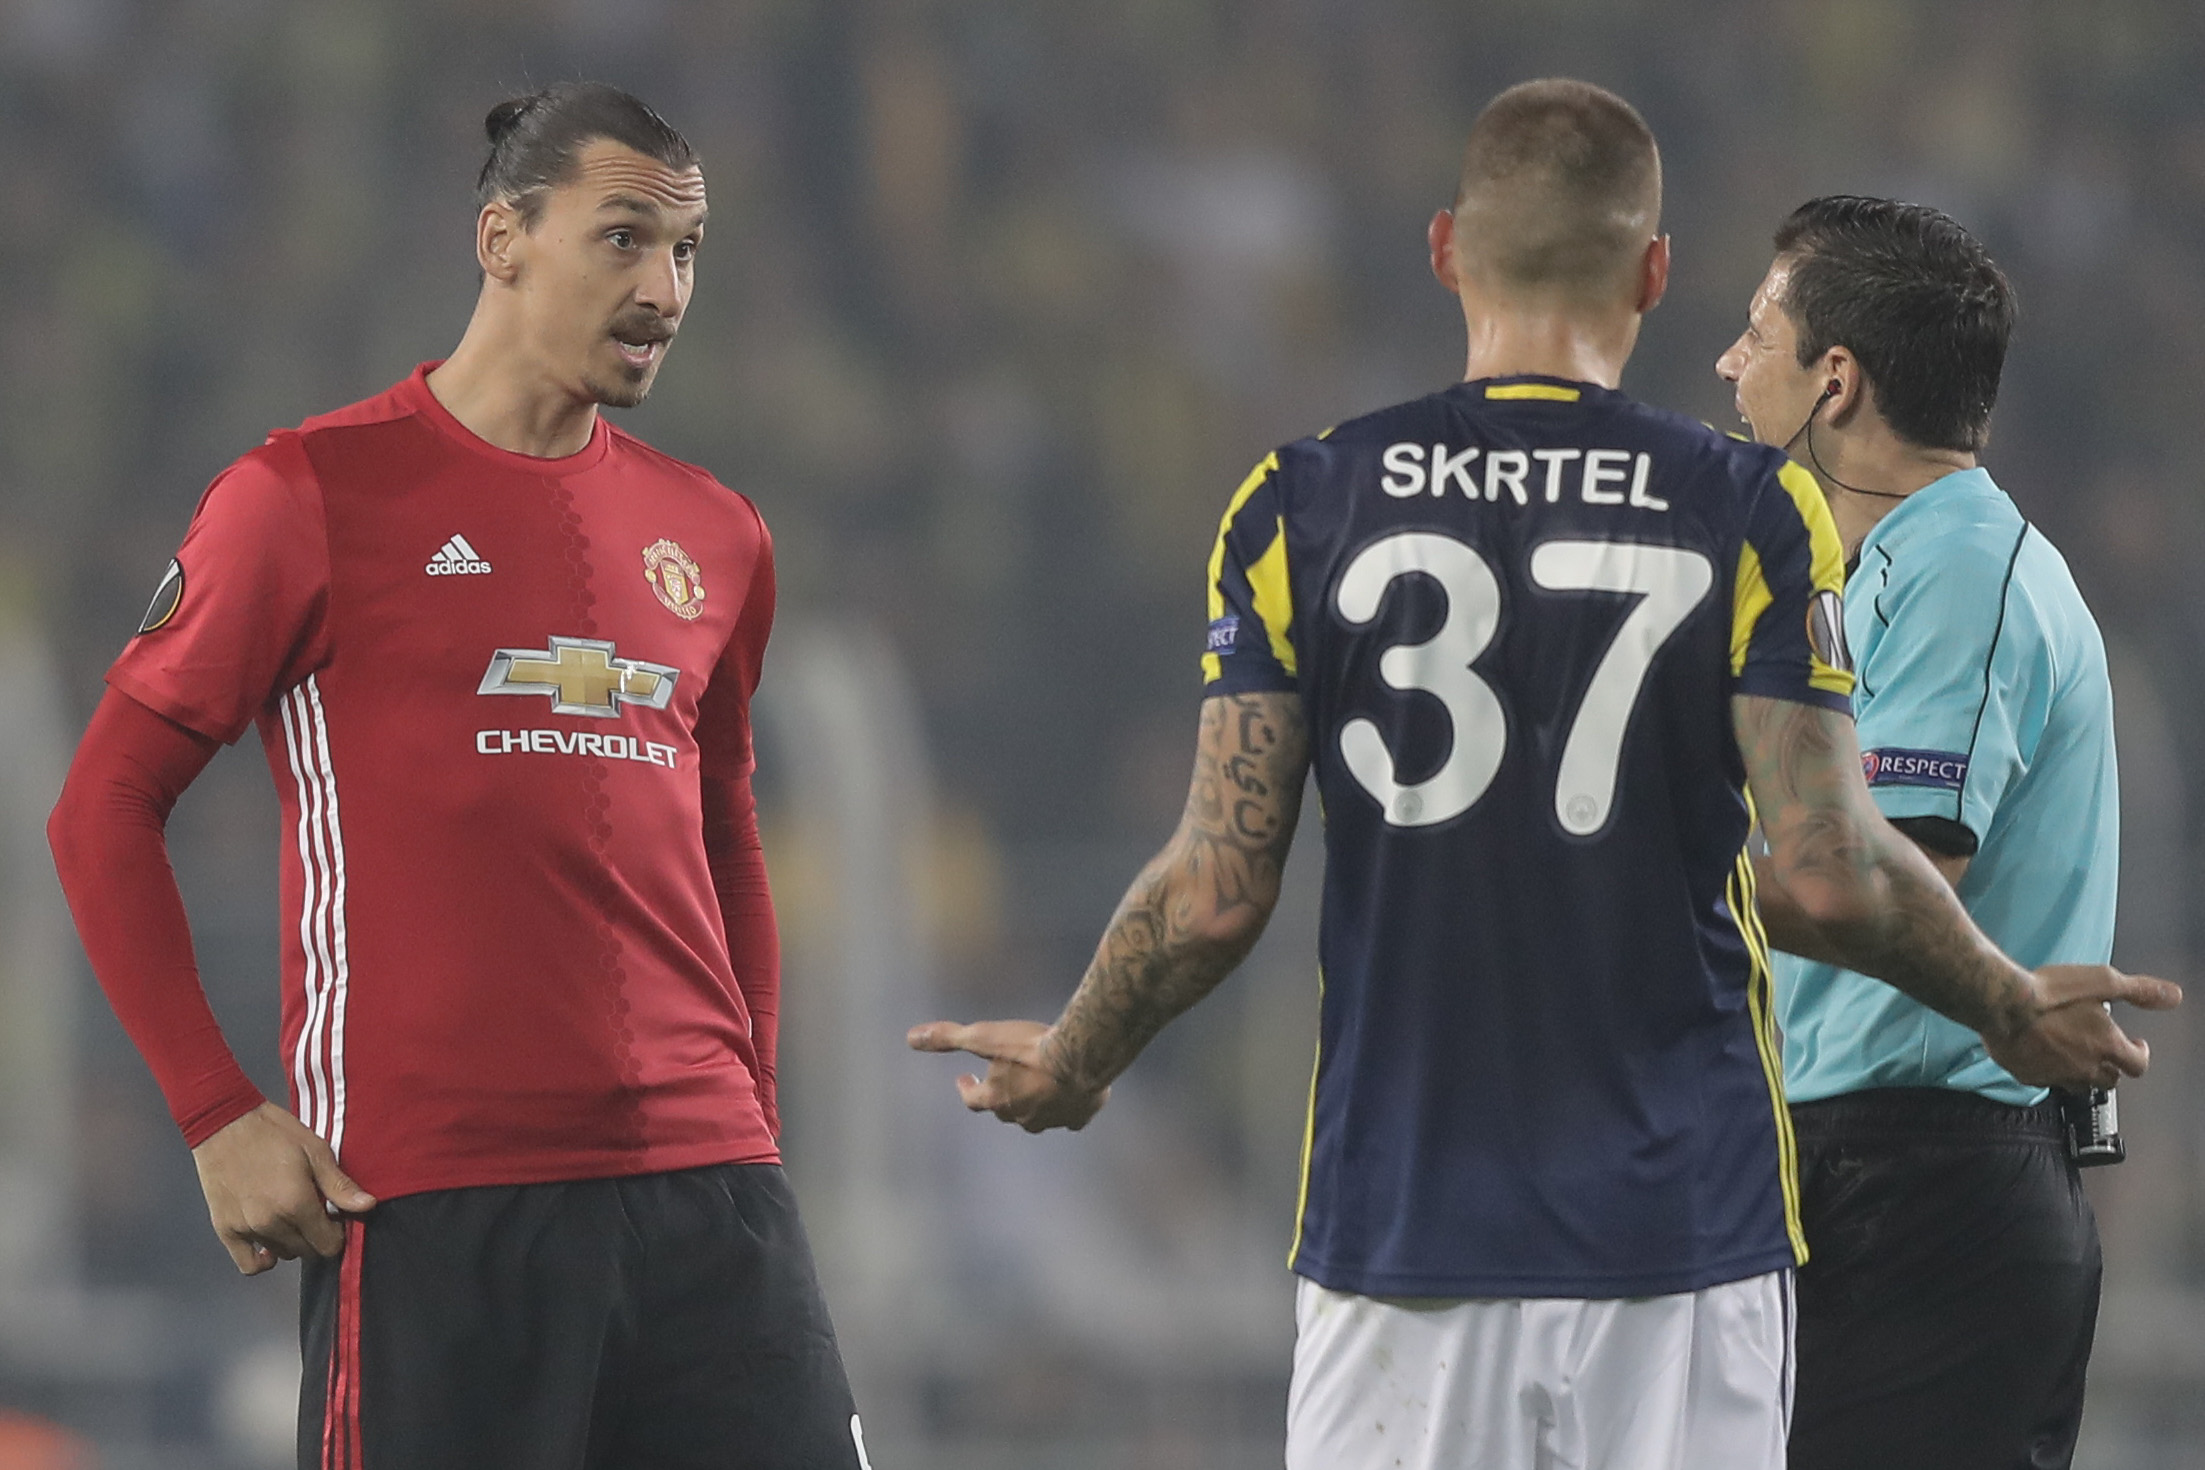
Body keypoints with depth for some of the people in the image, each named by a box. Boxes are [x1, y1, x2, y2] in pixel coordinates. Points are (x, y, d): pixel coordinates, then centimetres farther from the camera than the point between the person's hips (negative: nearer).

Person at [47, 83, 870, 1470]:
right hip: (430, 1202, -5)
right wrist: (218, 1117, -6)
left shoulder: (713, 537, 15)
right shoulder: (312, 496, -1)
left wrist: (754, 1116, 15)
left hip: (703, 1191, 5)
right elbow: (105, 806, 0)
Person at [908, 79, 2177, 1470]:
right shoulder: (1748, 512, -3)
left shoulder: (1303, 507, 1)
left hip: (1396, 1235, 1)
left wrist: (1072, 1066, 17)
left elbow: (1218, 894, -2)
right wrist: (2017, 1011, 10)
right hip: (1681, 1223, -1)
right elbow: (1836, 875, -8)